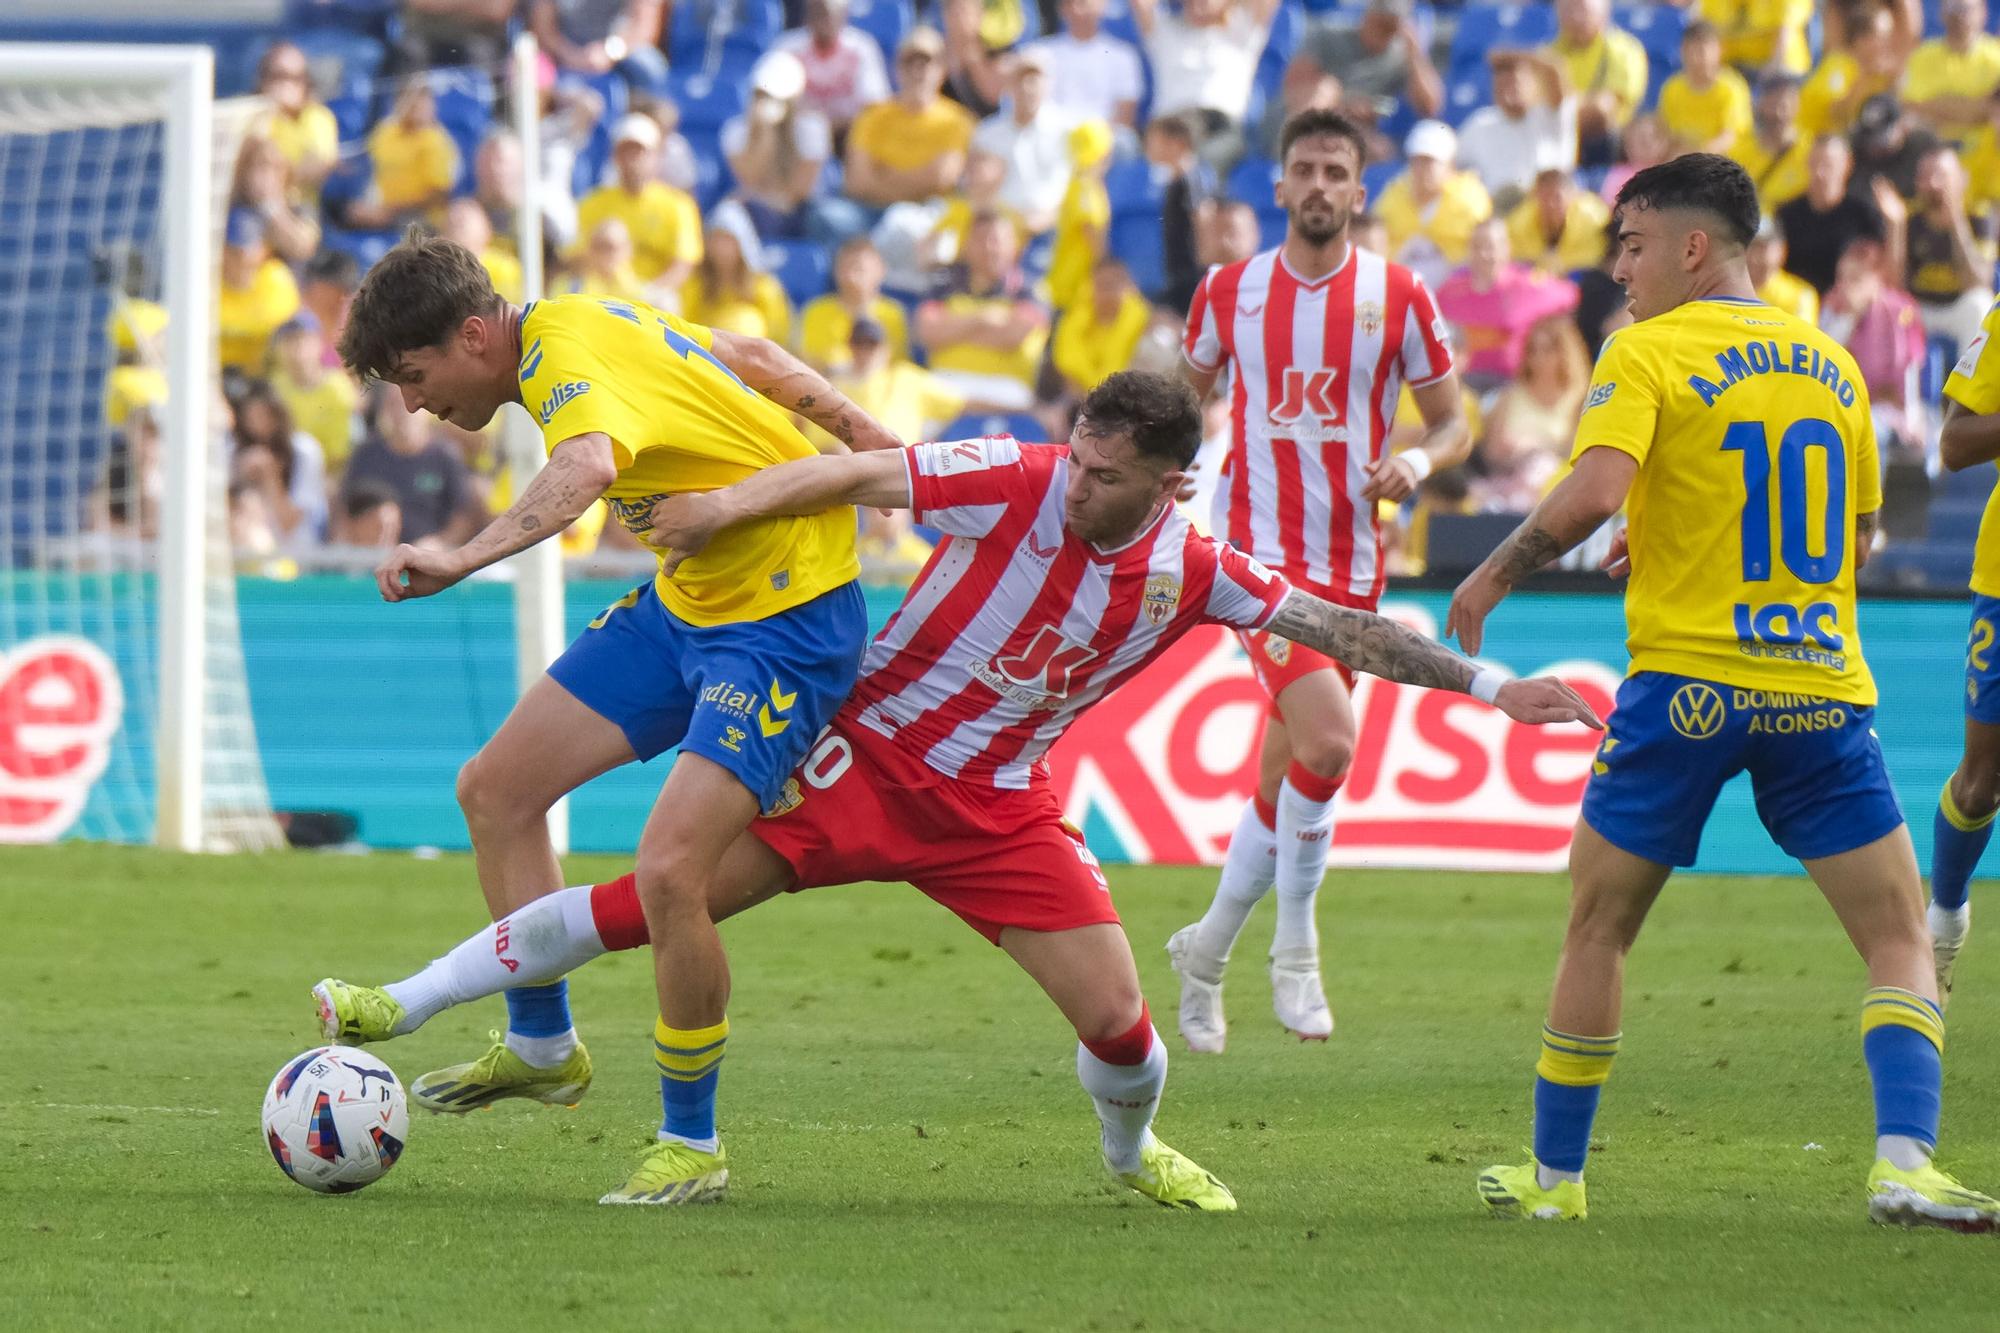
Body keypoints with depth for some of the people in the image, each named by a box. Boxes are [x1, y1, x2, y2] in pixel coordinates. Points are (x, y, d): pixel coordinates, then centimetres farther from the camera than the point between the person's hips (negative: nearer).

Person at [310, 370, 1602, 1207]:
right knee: (657, 894, -14)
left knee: (1118, 1019, -5)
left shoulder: (1193, 576, -7)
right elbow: (864, 473, -21)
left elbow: (1339, 627, 0)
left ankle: (1134, 1151, 32)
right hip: (860, 756, -3)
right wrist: (731, 503, -33)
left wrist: (1491, 686, -2)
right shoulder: (1018, 482, -17)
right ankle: (403, 1005, -8)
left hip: (997, 810, 3)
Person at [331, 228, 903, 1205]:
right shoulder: (571, 322, 2)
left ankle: (690, 1145, -5)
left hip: (786, 620, -11)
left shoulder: (568, 366, -28)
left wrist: (464, 560, -65)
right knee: (495, 790, 9)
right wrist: (874, 448, 19)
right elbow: (750, 357, 13)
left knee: (669, 869, -23)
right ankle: (541, 1045, 26)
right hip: (689, 599, 11)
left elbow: (586, 469, -53)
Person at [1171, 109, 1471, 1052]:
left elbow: (1454, 424, 6)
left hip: (1350, 566, 2)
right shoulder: (1229, 292, 2)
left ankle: (1207, 950, 30)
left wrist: (1419, 462, -15)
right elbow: (1189, 392, 20)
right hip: (1256, 547, -2)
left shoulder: (1398, 297, 1)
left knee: (1285, 776, 10)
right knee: (1328, 740, -23)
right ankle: (1295, 947, -7)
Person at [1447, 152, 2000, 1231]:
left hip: (1686, 688, -3)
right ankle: (1903, 1161, -14)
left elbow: (1593, 494, -21)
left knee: (1595, 931, 13)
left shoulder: (1647, 354, -5)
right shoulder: (1831, 365, 11)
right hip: (1823, 694, 3)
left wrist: (1491, 577, -6)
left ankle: (1555, 1175, 19)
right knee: (1900, 942, 6)